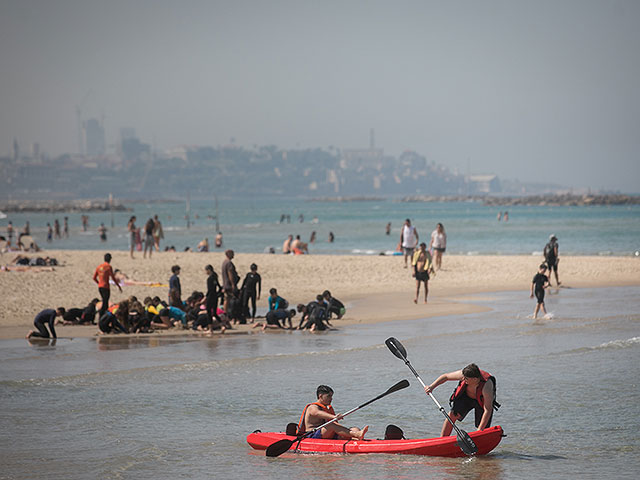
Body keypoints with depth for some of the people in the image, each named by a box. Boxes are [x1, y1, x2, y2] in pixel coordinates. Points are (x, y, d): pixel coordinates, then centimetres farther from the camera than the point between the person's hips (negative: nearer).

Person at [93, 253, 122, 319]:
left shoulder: (99, 266, 10)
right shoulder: (108, 267, -10)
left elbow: (94, 278, 14)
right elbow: (113, 278, -11)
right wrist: (119, 286, -2)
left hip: (100, 287, 7)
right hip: (106, 287, -7)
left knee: (105, 303, 16)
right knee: (104, 303, -6)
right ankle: (100, 318, -13)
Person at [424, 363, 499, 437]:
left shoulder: (486, 386, -41)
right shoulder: (464, 374, -31)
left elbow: (487, 410, -40)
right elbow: (445, 376, -12)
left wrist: (479, 430, -42)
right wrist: (431, 387, -20)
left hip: (482, 401, -3)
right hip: (466, 396, 3)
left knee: (483, 429, -9)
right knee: (452, 415, -15)